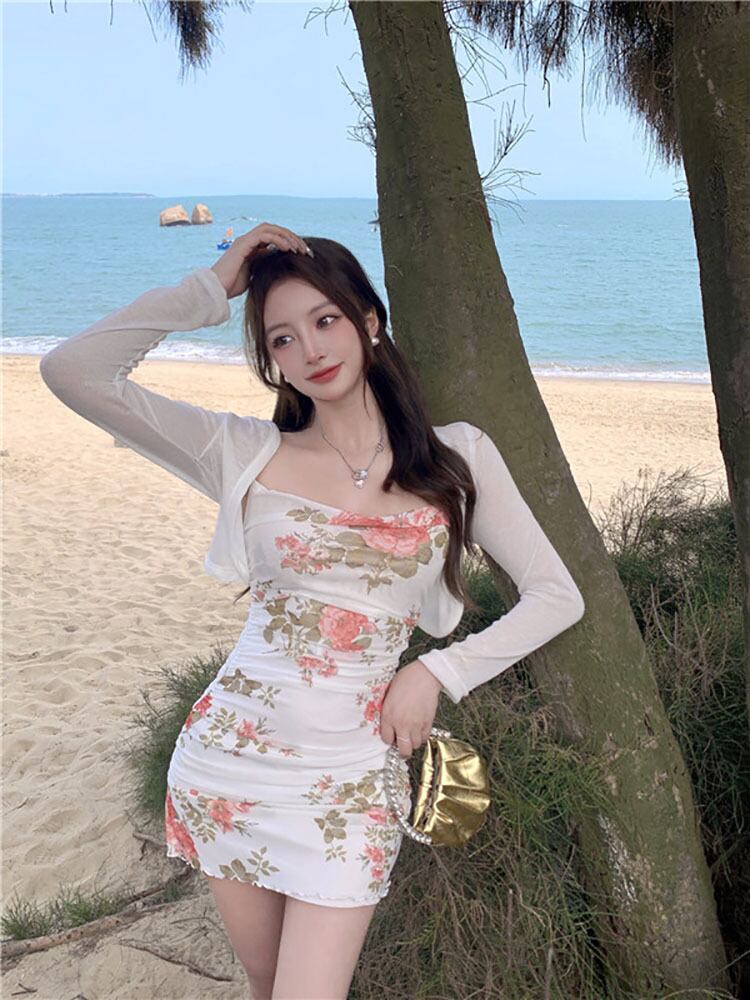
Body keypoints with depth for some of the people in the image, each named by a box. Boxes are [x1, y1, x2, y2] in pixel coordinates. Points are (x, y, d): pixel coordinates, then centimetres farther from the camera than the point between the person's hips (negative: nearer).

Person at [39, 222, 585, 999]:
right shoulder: (248, 453, -1)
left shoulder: (456, 456, 0)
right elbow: (72, 372, -9)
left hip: (348, 779, -1)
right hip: (227, 757, 1)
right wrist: (213, 287, -6)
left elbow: (557, 596, 1)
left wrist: (439, 671, -9)